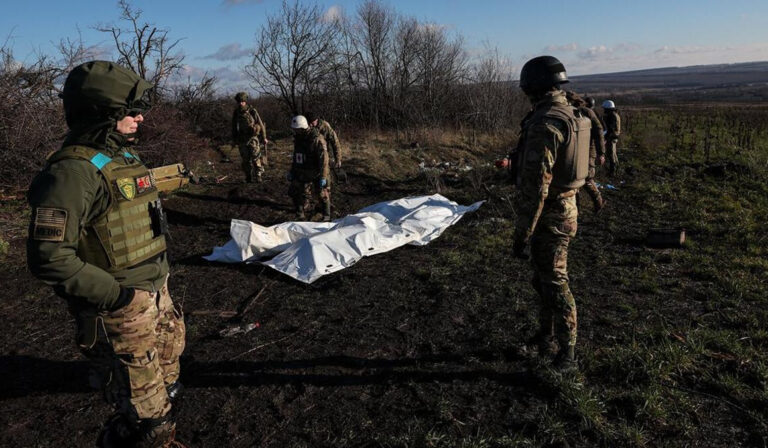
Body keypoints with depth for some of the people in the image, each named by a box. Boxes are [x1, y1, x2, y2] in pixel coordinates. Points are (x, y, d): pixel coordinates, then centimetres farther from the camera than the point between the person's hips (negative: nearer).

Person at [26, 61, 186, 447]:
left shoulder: (125, 158, 9)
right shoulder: (73, 172, -20)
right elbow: (49, 258, -24)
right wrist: (115, 295, -21)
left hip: (157, 297, 9)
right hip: (119, 313, -9)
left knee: (166, 378, 25)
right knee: (145, 416, 4)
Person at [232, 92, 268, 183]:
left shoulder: (252, 111, -9)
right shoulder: (236, 113, 2)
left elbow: (260, 124, -5)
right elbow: (234, 127, 12)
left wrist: (264, 138, -5)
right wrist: (234, 140, 13)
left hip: (253, 138, -3)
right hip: (242, 140, 3)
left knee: (256, 158, -13)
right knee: (245, 160, 6)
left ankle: (259, 175, -2)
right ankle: (248, 178, 15)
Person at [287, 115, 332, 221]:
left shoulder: (317, 139, -21)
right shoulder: (298, 138, 4)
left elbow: (323, 159, -22)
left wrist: (323, 177, -23)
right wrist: (292, 171, 17)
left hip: (317, 173, -7)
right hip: (302, 173, 7)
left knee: (322, 195, 7)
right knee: (295, 192, 5)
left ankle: (326, 216, 25)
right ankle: (300, 216, 19)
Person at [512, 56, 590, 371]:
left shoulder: (544, 123, -24)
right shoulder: (569, 115, 9)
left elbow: (535, 185, -27)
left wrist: (521, 233, -21)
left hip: (548, 216, -10)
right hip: (564, 206, 10)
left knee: (554, 284, 3)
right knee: (545, 277, 21)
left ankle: (565, 352, 18)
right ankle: (546, 337, 38)